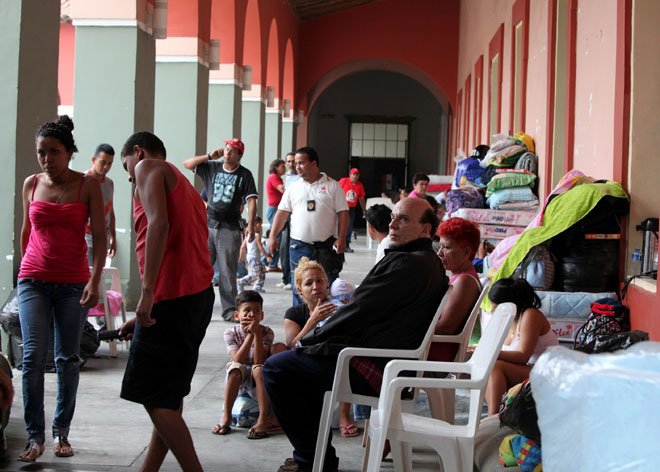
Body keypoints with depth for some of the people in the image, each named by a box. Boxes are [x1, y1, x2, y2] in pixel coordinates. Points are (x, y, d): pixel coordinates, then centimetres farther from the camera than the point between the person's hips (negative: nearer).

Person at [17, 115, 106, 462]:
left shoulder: (87, 186, -3)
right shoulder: (31, 184, 5)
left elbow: (99, 236, -6)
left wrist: (95, 280, -15)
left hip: (73, 284, -1)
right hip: (34, 282, 1)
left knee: (68, 358, 5)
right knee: (33, 357, -8)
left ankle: (61, 433, 16)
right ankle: (35, 436, -3)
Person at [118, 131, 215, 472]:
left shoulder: (149, 167, 1)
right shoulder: (184, 187, 27)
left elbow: (158, 223, -18)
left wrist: (147, 292, -23)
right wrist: (144, 316, 26)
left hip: (171, 298, -9)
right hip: (199, 294, 9)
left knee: (153, 397, -4)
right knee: (169, 395, 14)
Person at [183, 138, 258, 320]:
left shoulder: (245, 175, 3)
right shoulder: (212, 167, 10)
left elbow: (251, 201, -4)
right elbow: (187, 164, 8)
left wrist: (250, 226, -14)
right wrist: (209, 156, -3)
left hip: (230, 228, -2)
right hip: (208, 224, 2)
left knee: (228, 271, -2)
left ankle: (229, 310, 2)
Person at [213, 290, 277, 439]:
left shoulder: (266, 332, -10)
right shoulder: (231, 333, -7)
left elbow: (258, 362, -22)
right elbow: (237, 360, -21)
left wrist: (257, 334, -28)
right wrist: (250, 335, -24)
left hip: (258, 383, -1)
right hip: (237, 382, 1)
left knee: (258, 369, -32)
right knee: (235, 368, -31)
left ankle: (264, 419, -36)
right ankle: (226, 416, -25)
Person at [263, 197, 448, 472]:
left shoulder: (409, 264, -18)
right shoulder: (428, 263, 15)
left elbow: (360, 312, -18)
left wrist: (310, 339, -5)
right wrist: (314, 339, 13)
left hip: (370, 370, -11)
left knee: (276, 369, -6)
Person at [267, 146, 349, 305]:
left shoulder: (332, 186, 2)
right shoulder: (294, 188, 10)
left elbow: (343, 213, -1)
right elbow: (282, 213, 9)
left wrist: (341, 238, -11)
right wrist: (272, 237, 0)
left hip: (326, 246, -2)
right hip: (299, 246, 2)